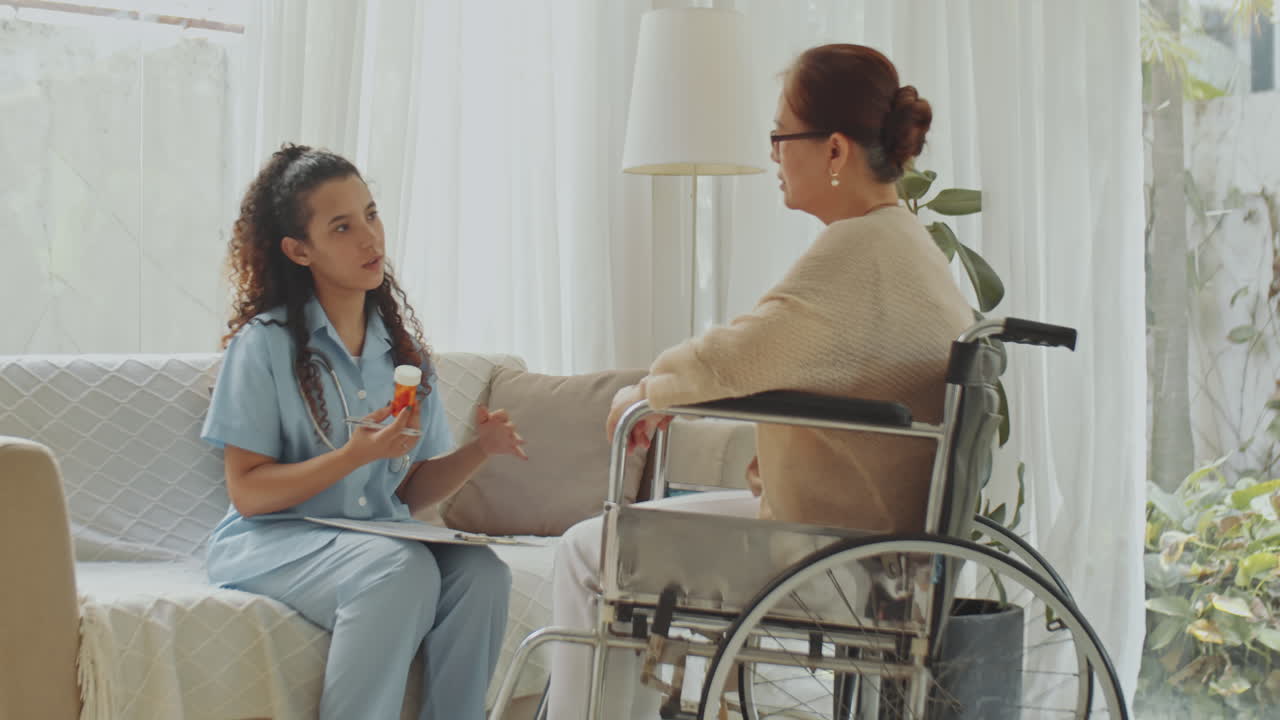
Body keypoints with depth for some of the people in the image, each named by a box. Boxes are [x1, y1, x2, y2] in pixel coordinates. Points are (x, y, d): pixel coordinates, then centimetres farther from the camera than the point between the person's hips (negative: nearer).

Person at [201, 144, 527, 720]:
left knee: (481, 573, -26)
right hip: (274, 542, -5)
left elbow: (410, 492, 11)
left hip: (381, 537, 5)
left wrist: (479, 450, -8)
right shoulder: (266, 343, -5)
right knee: (403, 570, -34)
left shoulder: (402, 345, 10)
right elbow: (247, 493, -9)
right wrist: (357, 454, -21)